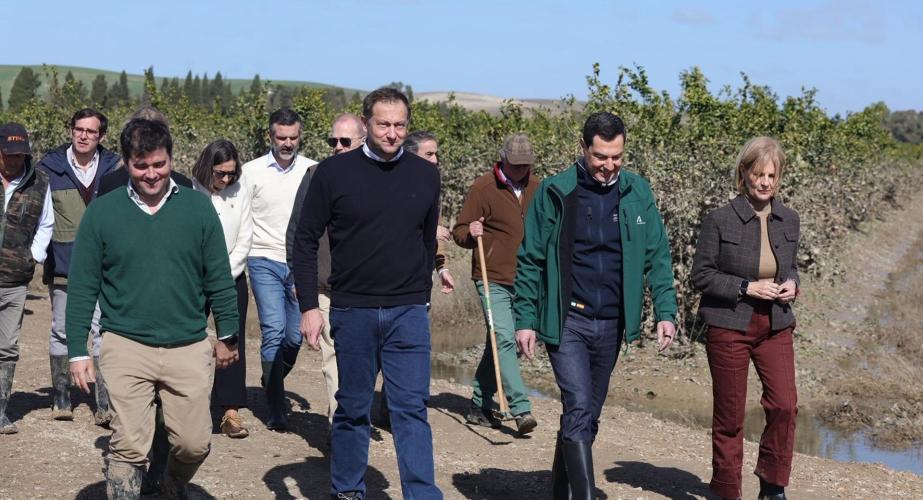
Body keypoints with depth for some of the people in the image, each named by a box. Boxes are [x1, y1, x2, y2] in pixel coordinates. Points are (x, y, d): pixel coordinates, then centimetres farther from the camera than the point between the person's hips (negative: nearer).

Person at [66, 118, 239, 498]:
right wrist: (77, 352, -1)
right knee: (128, 448, -4)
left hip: (189, 348, 1)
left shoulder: (197, 207, 2)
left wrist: (227, 336, 10)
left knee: (194, 444, 5)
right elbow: (82, 287, 2)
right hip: (126, 348, -1)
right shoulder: (102, 211, 0)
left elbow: (219, 279, 8)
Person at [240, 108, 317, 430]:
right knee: (274, 332, -9)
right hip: (265, 261, -2)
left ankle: (272, 383, 32)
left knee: (295, 335, 3)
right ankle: (276, 410, 0)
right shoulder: (252, 171, 2)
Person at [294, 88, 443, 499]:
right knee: (352, 409, 11)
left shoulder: (425, 175, 5)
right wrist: (309, 306, -5)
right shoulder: (334, 172, -4)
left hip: (408, 313, 1)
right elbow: (305, 239, 0)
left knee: (412, 409, -2)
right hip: (351, 311, -1)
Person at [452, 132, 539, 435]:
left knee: (499, 343, 10)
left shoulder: (536, 187, 11)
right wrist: (471, 233, -25)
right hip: (493, 279, -5)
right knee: (504, 340, -15)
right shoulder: (483, 188, -5)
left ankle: (480, 407, 19)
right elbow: (459, 231, -3)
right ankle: (521, 409, -17)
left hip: (524, 282, 5)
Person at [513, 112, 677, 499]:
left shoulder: (637, 193, 3)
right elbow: (530, 261, -2)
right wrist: (525, 319, -6)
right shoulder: (555, 193, -5)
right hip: (566, 321, -4)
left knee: (588, 416, 13)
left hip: (611, 324, 4)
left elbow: (657, 257, 5)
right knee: (579, 409, -15)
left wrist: (665, 311, -4)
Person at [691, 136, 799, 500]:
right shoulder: (720, 220, -11)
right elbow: (701, 274, -8)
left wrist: (791, 284, -5)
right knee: (729, 416, 5)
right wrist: (747, 287, -17)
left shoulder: (789, 220, 4)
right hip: (729, 328, -3)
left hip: (775, 327, 4)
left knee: (785, 405, -9)